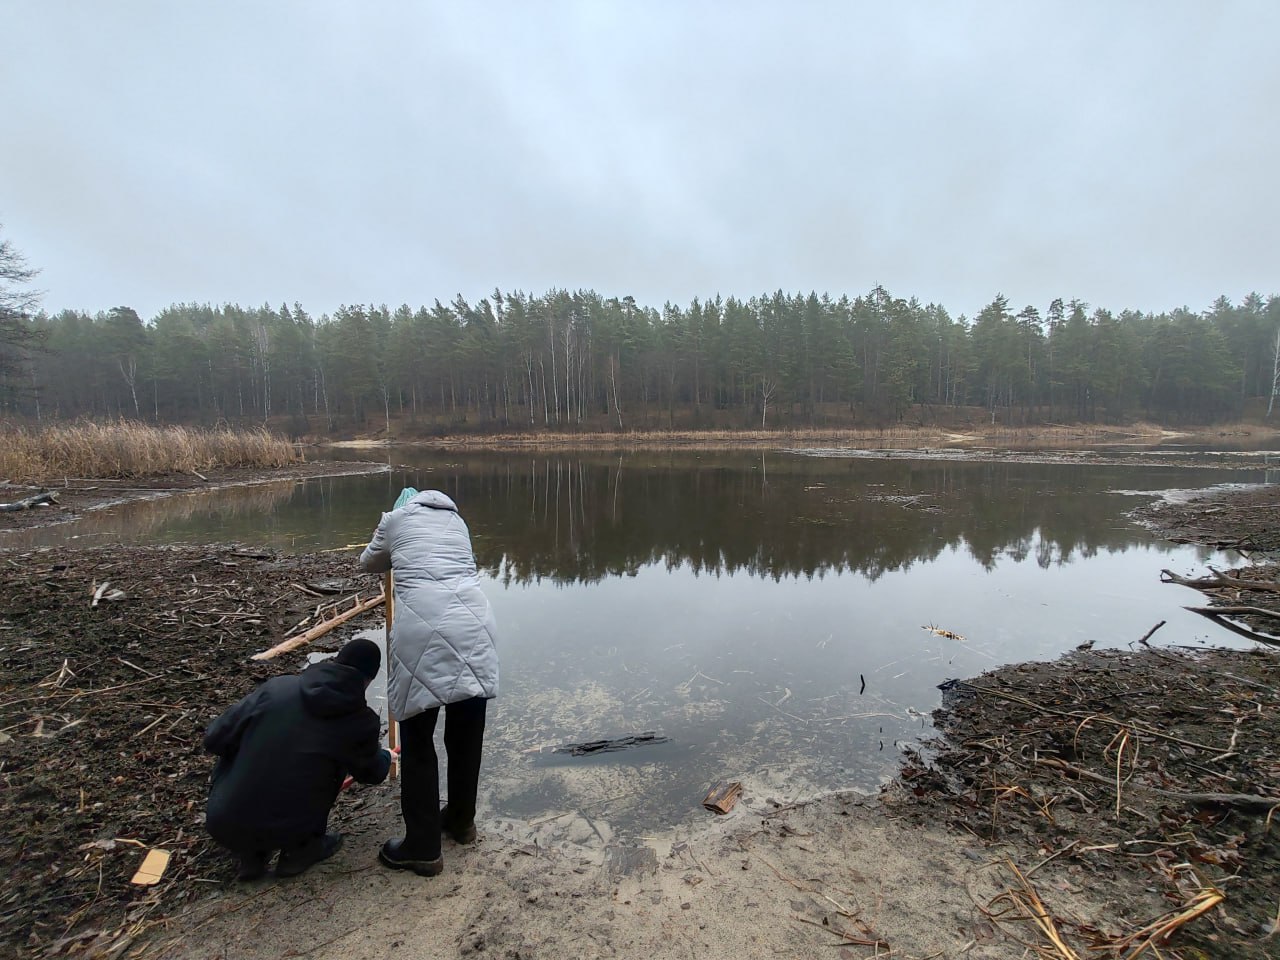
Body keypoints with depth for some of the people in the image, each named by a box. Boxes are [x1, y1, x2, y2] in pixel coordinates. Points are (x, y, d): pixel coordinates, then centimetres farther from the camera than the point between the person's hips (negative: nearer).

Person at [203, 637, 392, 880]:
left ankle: (251, 855, 21)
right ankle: (301, 849, 20)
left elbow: (214, 740, 1)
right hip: (287, 833, -1)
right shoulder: (362, 722, -8)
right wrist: (385, 757, 35)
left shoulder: (276, 687, -6)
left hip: (221, 825, 2)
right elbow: (372, 773, 11)